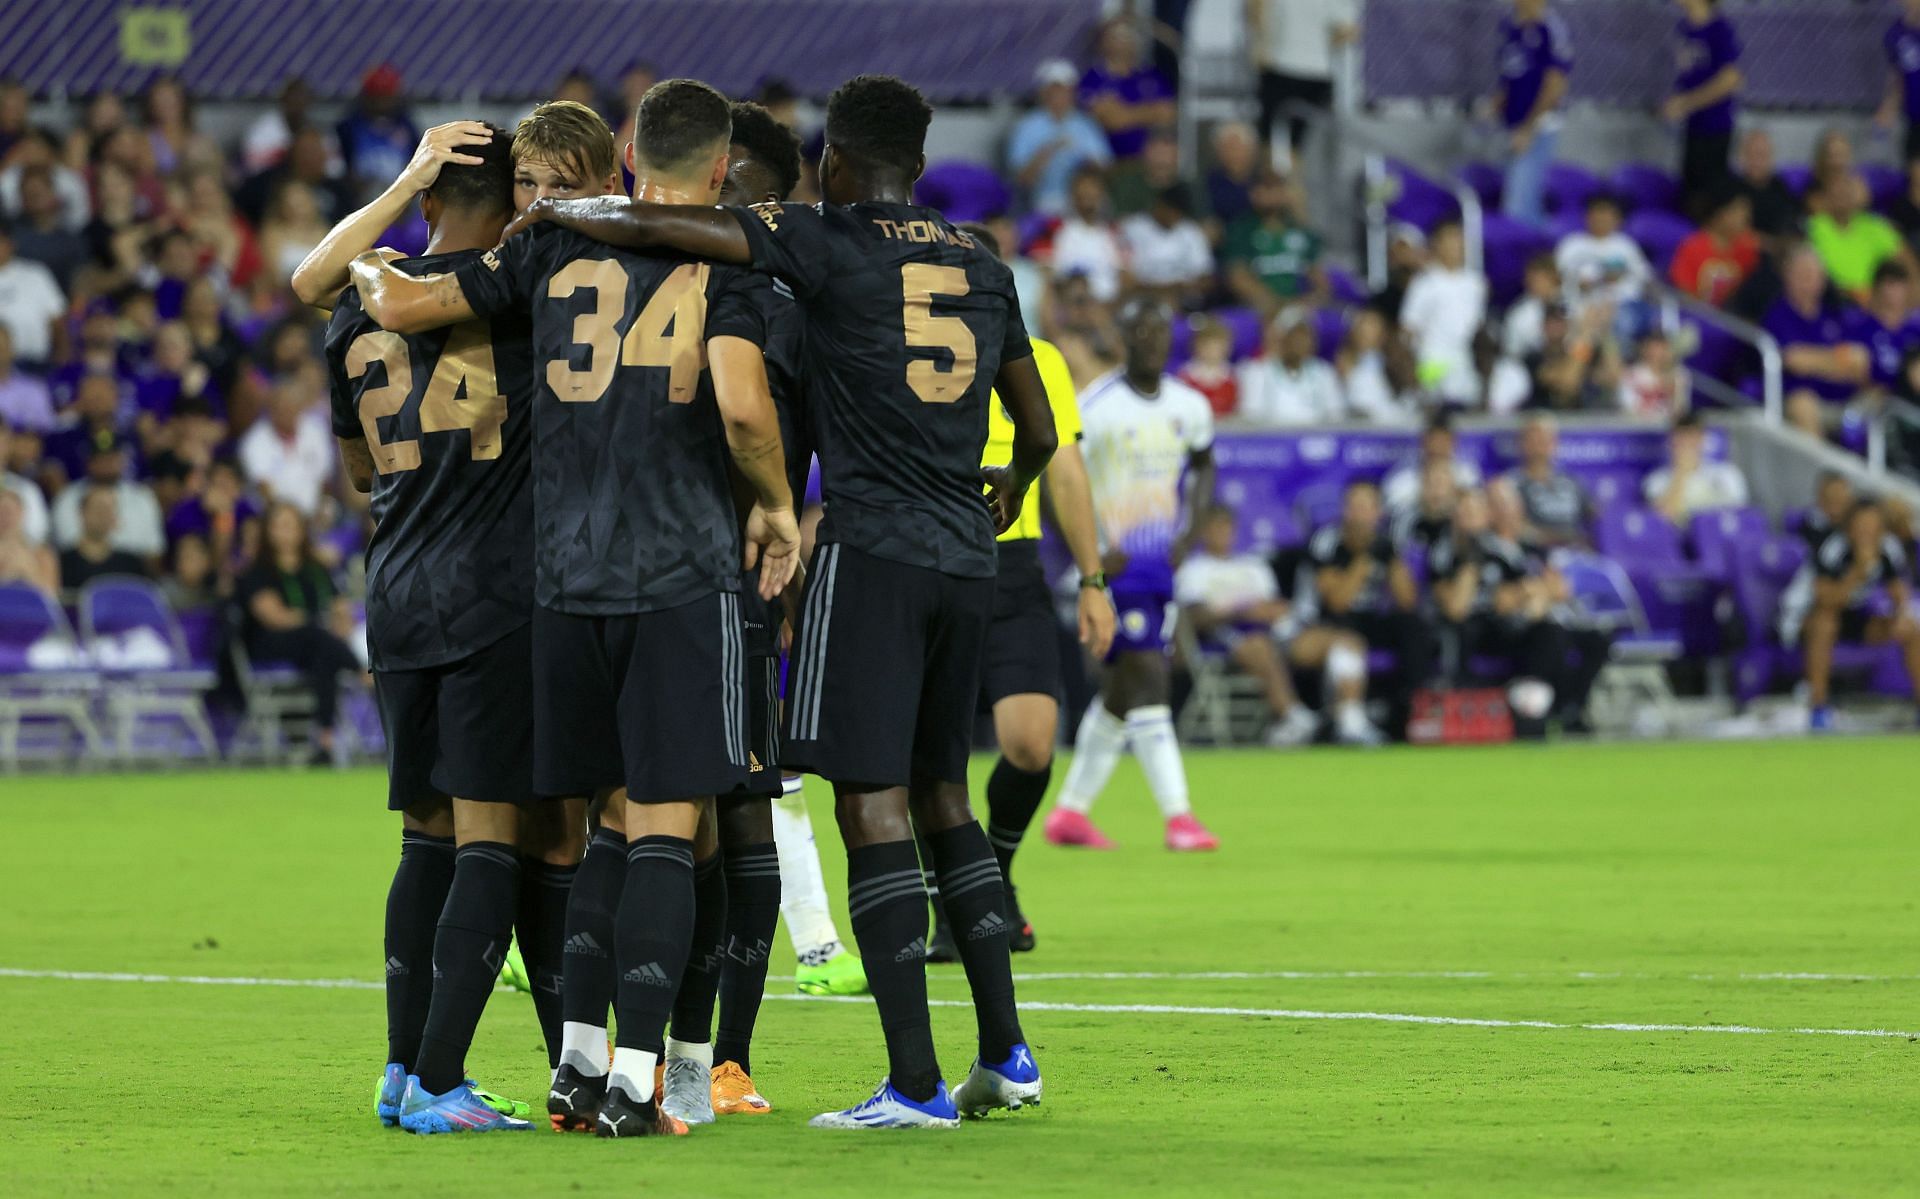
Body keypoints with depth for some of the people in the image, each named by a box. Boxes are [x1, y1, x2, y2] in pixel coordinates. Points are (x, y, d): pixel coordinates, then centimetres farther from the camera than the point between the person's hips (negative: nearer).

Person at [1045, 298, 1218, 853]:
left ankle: (1070, 811, 21)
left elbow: (1203, 466, 25)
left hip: (1161, 562, 6)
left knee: (1121, 693, 10)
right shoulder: (1096, 406, -12)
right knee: (1148, 677, -15)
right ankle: (1177, 814, -18)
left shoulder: (1189, 407, 6)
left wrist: (1189, 526, 7)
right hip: (1114, 562, -6)